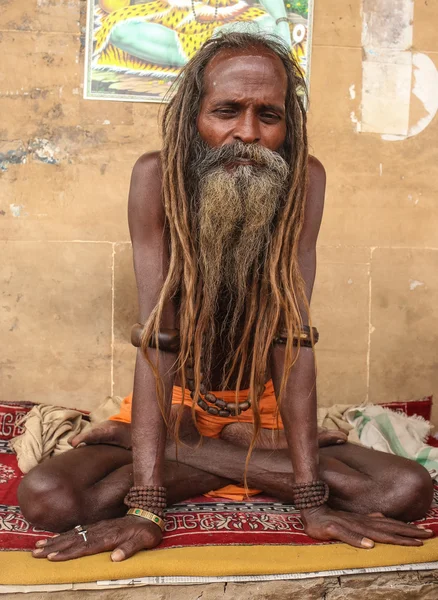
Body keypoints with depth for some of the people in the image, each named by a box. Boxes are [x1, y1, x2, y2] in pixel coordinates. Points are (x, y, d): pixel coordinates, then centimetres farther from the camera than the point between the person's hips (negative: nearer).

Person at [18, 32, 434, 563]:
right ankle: (263, 466, -11)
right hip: (175, 402, -1)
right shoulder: (156, 177, -18)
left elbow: (293, 334, -20)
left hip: (261, 408, 2)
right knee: (43, 496, -24)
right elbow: (156, 337, -24)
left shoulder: (305, 180, -16)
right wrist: (145, 507, -30)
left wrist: (314, 502, -25)